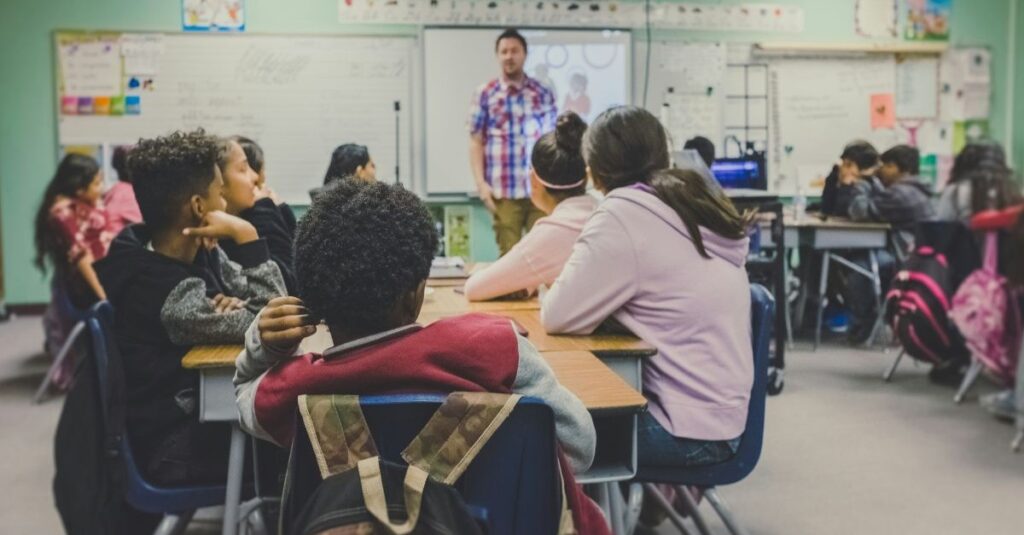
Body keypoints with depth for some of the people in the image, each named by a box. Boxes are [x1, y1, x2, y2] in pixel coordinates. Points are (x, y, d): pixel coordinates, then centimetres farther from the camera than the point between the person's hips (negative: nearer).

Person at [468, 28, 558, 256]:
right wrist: (481, 183, -6)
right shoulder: (485, 94, 5)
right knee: (509, 254, 2)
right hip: (504, 191, -1)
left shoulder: (543, 94, 10)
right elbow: (476, 142, 4)